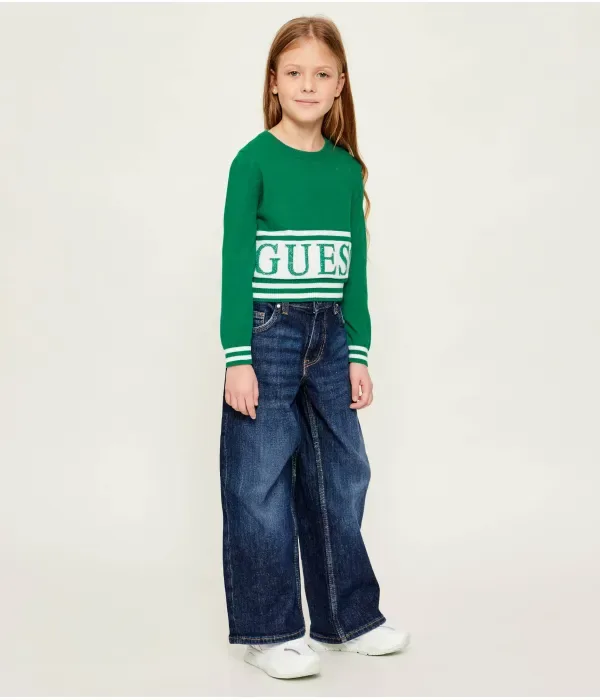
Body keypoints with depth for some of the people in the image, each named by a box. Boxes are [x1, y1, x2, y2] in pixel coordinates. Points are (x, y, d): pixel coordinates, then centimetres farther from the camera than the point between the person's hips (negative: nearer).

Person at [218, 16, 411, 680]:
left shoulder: (347, 168, 7)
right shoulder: (255, 160, -6)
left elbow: (355, 270, 10)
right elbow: (235, 265, -8)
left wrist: (359, 355, 7)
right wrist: (237, 358, -13)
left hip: (330, 337, 5)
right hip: (267, 335, -5)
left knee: (341, 476, 12)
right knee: (262, 483, 1)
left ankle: (349, 616, 27)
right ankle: (267, 631, 14)